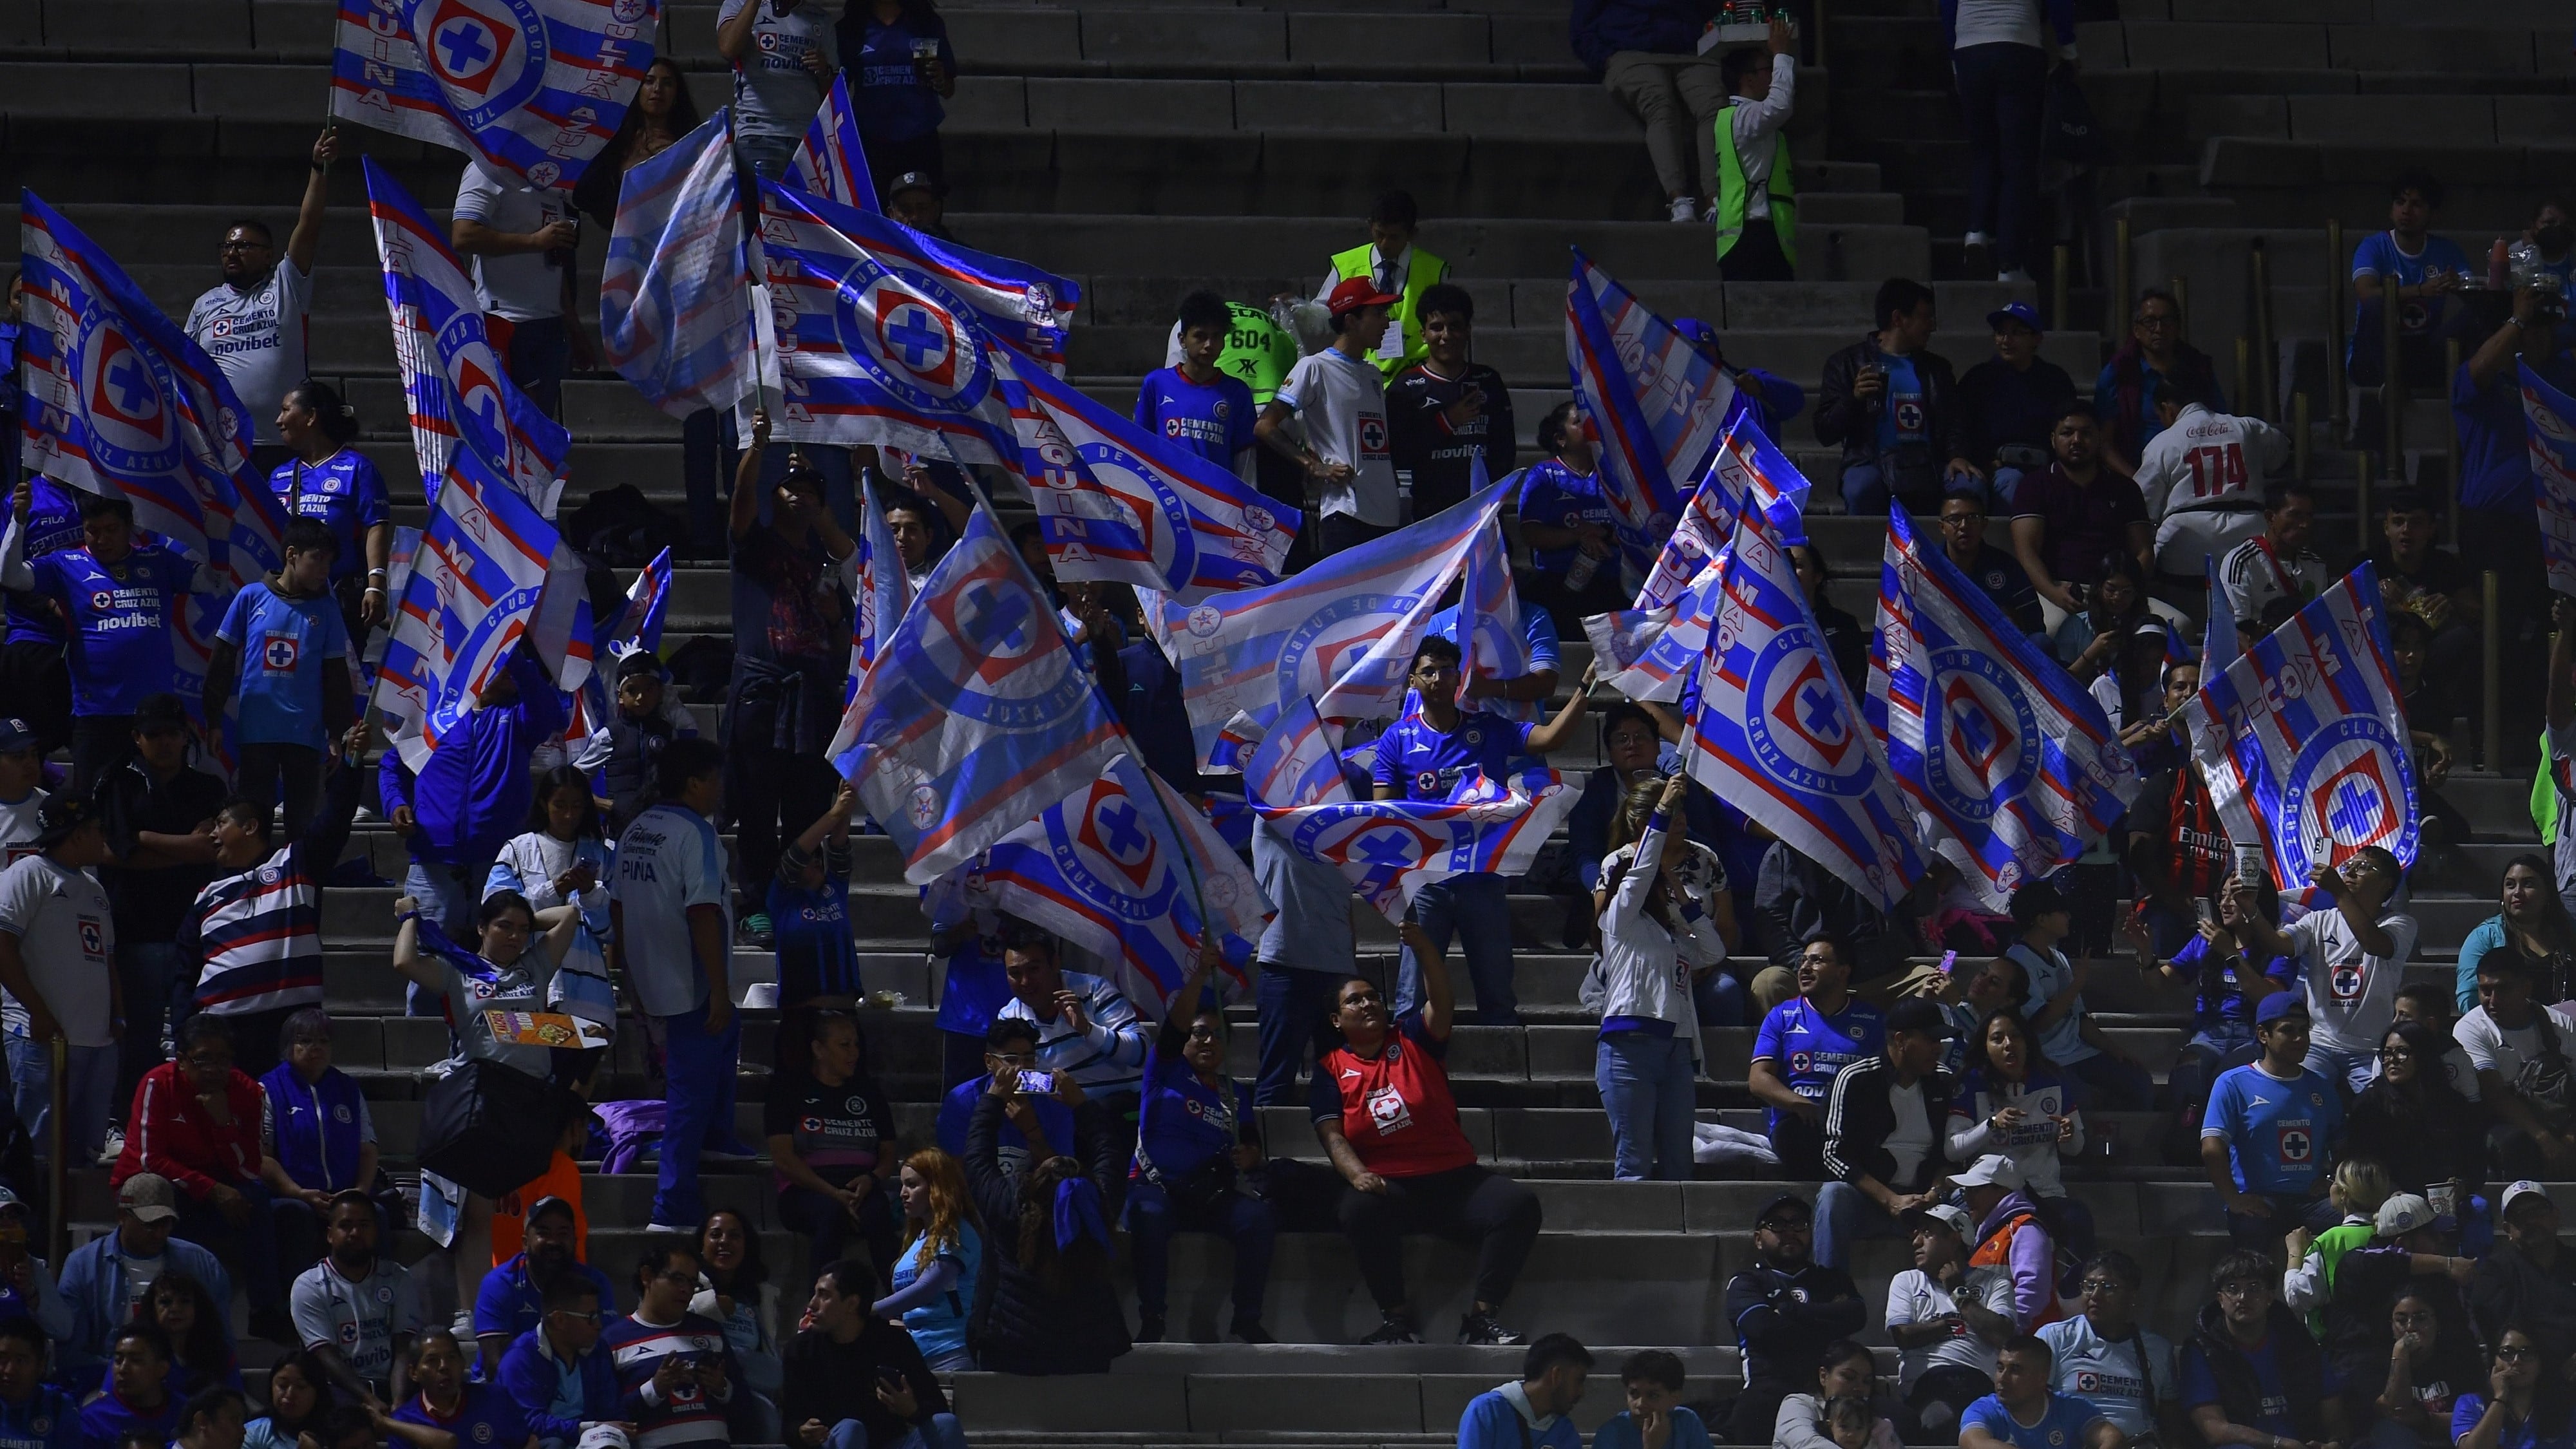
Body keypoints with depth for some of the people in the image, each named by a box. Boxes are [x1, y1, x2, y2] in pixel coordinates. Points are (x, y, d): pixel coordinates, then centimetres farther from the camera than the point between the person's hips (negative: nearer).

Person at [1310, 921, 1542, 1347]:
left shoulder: (1412, 1040, 12)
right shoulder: (1331, 1069, 10)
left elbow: (1440, 1004, -6)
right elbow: (1332, 1135, 0)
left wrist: (1424, 948, -24)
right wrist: (1357, 1174, -22)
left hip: (1455, 1179, 2)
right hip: (1388, 1185, -2)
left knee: (1519, 1204, -24)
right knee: (1360, 1211, -38)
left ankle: (1481, 1316, -21)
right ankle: (1396, 1318, -26)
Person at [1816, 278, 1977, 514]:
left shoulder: (1937, 368, 23)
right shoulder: (1848, 363, 12)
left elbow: (1953, 425, 16)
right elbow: (1825, 433, 7)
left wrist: (1957, 456, -7)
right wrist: (1854, 399, -12)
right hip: (1873, 463, -3)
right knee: (1862, 487, -38)